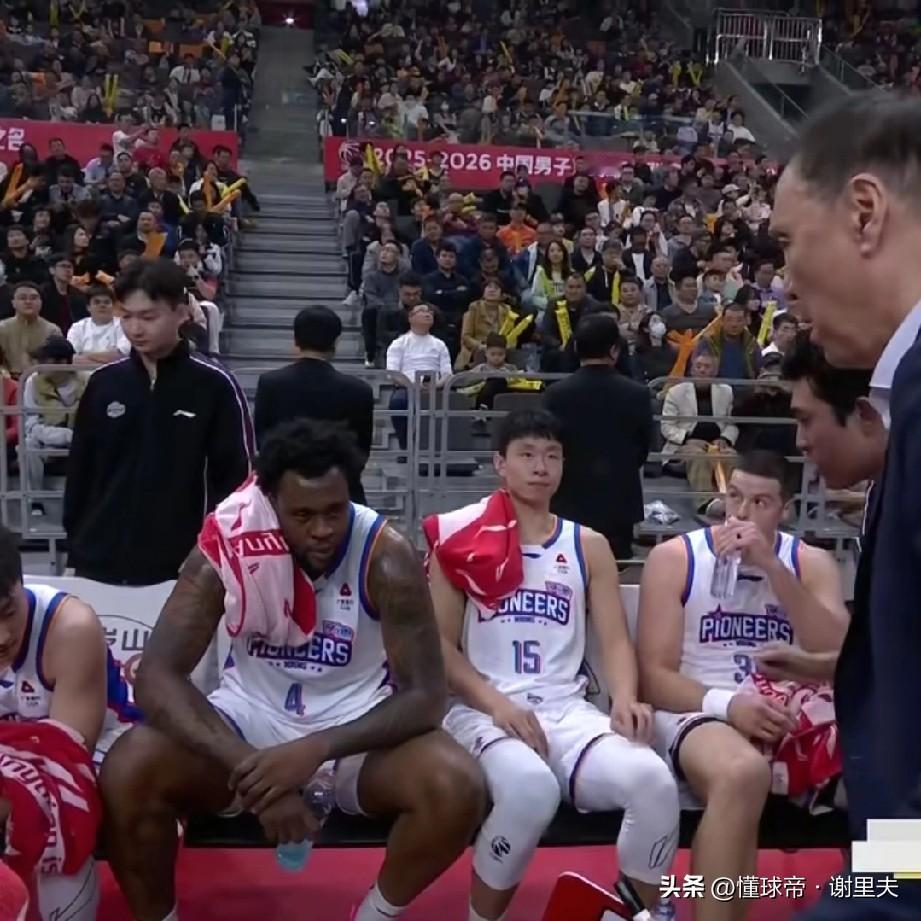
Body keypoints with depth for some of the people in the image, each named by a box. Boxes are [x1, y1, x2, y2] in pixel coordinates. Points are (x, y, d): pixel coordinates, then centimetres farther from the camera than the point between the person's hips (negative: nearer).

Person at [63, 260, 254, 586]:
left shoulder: (215, 385, -7)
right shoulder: (103, 383, 4)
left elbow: (235, 479, -5)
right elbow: (80, 472, 11)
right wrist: (75, 549, 9)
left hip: (182, 568, -3)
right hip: (98, 565, 4)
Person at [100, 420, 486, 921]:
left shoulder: (387, 556, -20)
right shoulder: (226, 548, -18)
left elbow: (425, 696, -20)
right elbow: (157, 677, -22)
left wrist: (316, 750, -34)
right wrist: (251, 769, -36)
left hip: (356, 726, 0)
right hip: (250, 715, 1)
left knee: (457, 787, -29)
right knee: (125, 774, -26)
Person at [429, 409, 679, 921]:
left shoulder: (589, 547, 15)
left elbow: (616, 640, 9)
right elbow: (439, 645, 1)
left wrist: (625, 699, -13)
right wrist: (495, 702, -15)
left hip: (567, 709, 3)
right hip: (481, 710, -3)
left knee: (653, 780, -26)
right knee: (531, 786, -38)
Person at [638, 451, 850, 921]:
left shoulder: (812, 563, 12)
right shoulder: (674, 557, 3)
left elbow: (839, 659, -6)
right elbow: (655, 676, -2)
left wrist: (772, 567, -13)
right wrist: (725, 703, -21)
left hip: (790, 719, 3)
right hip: (699, 713, -3)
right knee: (744, 772, -39)